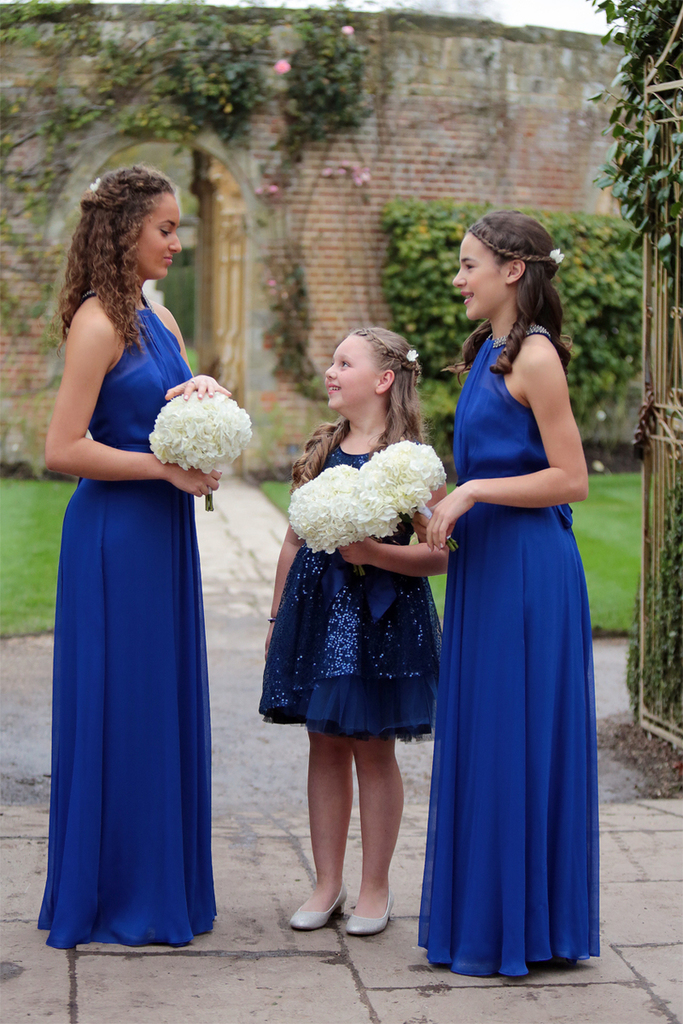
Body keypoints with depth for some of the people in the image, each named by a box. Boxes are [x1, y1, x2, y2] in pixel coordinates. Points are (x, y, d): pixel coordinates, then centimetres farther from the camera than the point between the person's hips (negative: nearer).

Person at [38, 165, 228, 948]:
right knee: (118, 710, 1)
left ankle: (162, 888, 25)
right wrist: (164, 465, -16)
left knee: (165, 705, 13)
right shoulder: (98, 324, -14)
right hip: (114, 536, -8)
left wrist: (204, 399, 0)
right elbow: (63, 450, -19)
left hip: (162, 532, 9)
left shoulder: (158, 320, 12)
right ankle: (112, 898, 14)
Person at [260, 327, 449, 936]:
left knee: (373, 747, 2)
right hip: (316, 609, 5)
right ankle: (328, 883, 20)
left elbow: (440, 555, -12)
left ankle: (376, 887, 17)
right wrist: (278, 617, 16)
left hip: (380, 614, -5)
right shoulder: (321, 449, 10)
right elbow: (295, 541, 15)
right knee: (325, 743, 9)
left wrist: (373, 552, -23)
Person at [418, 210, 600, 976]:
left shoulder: (534, 356, -13)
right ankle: (482, 916, 25)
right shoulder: (488, 353, 14)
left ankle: (517, 930, 11)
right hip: (485, 566, 9)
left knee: (515, 742, -1)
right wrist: (446, 510, 7)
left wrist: (472, 492, -17)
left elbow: (570, 480, -16)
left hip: (527, 571, -9)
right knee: (479, 740, 13)